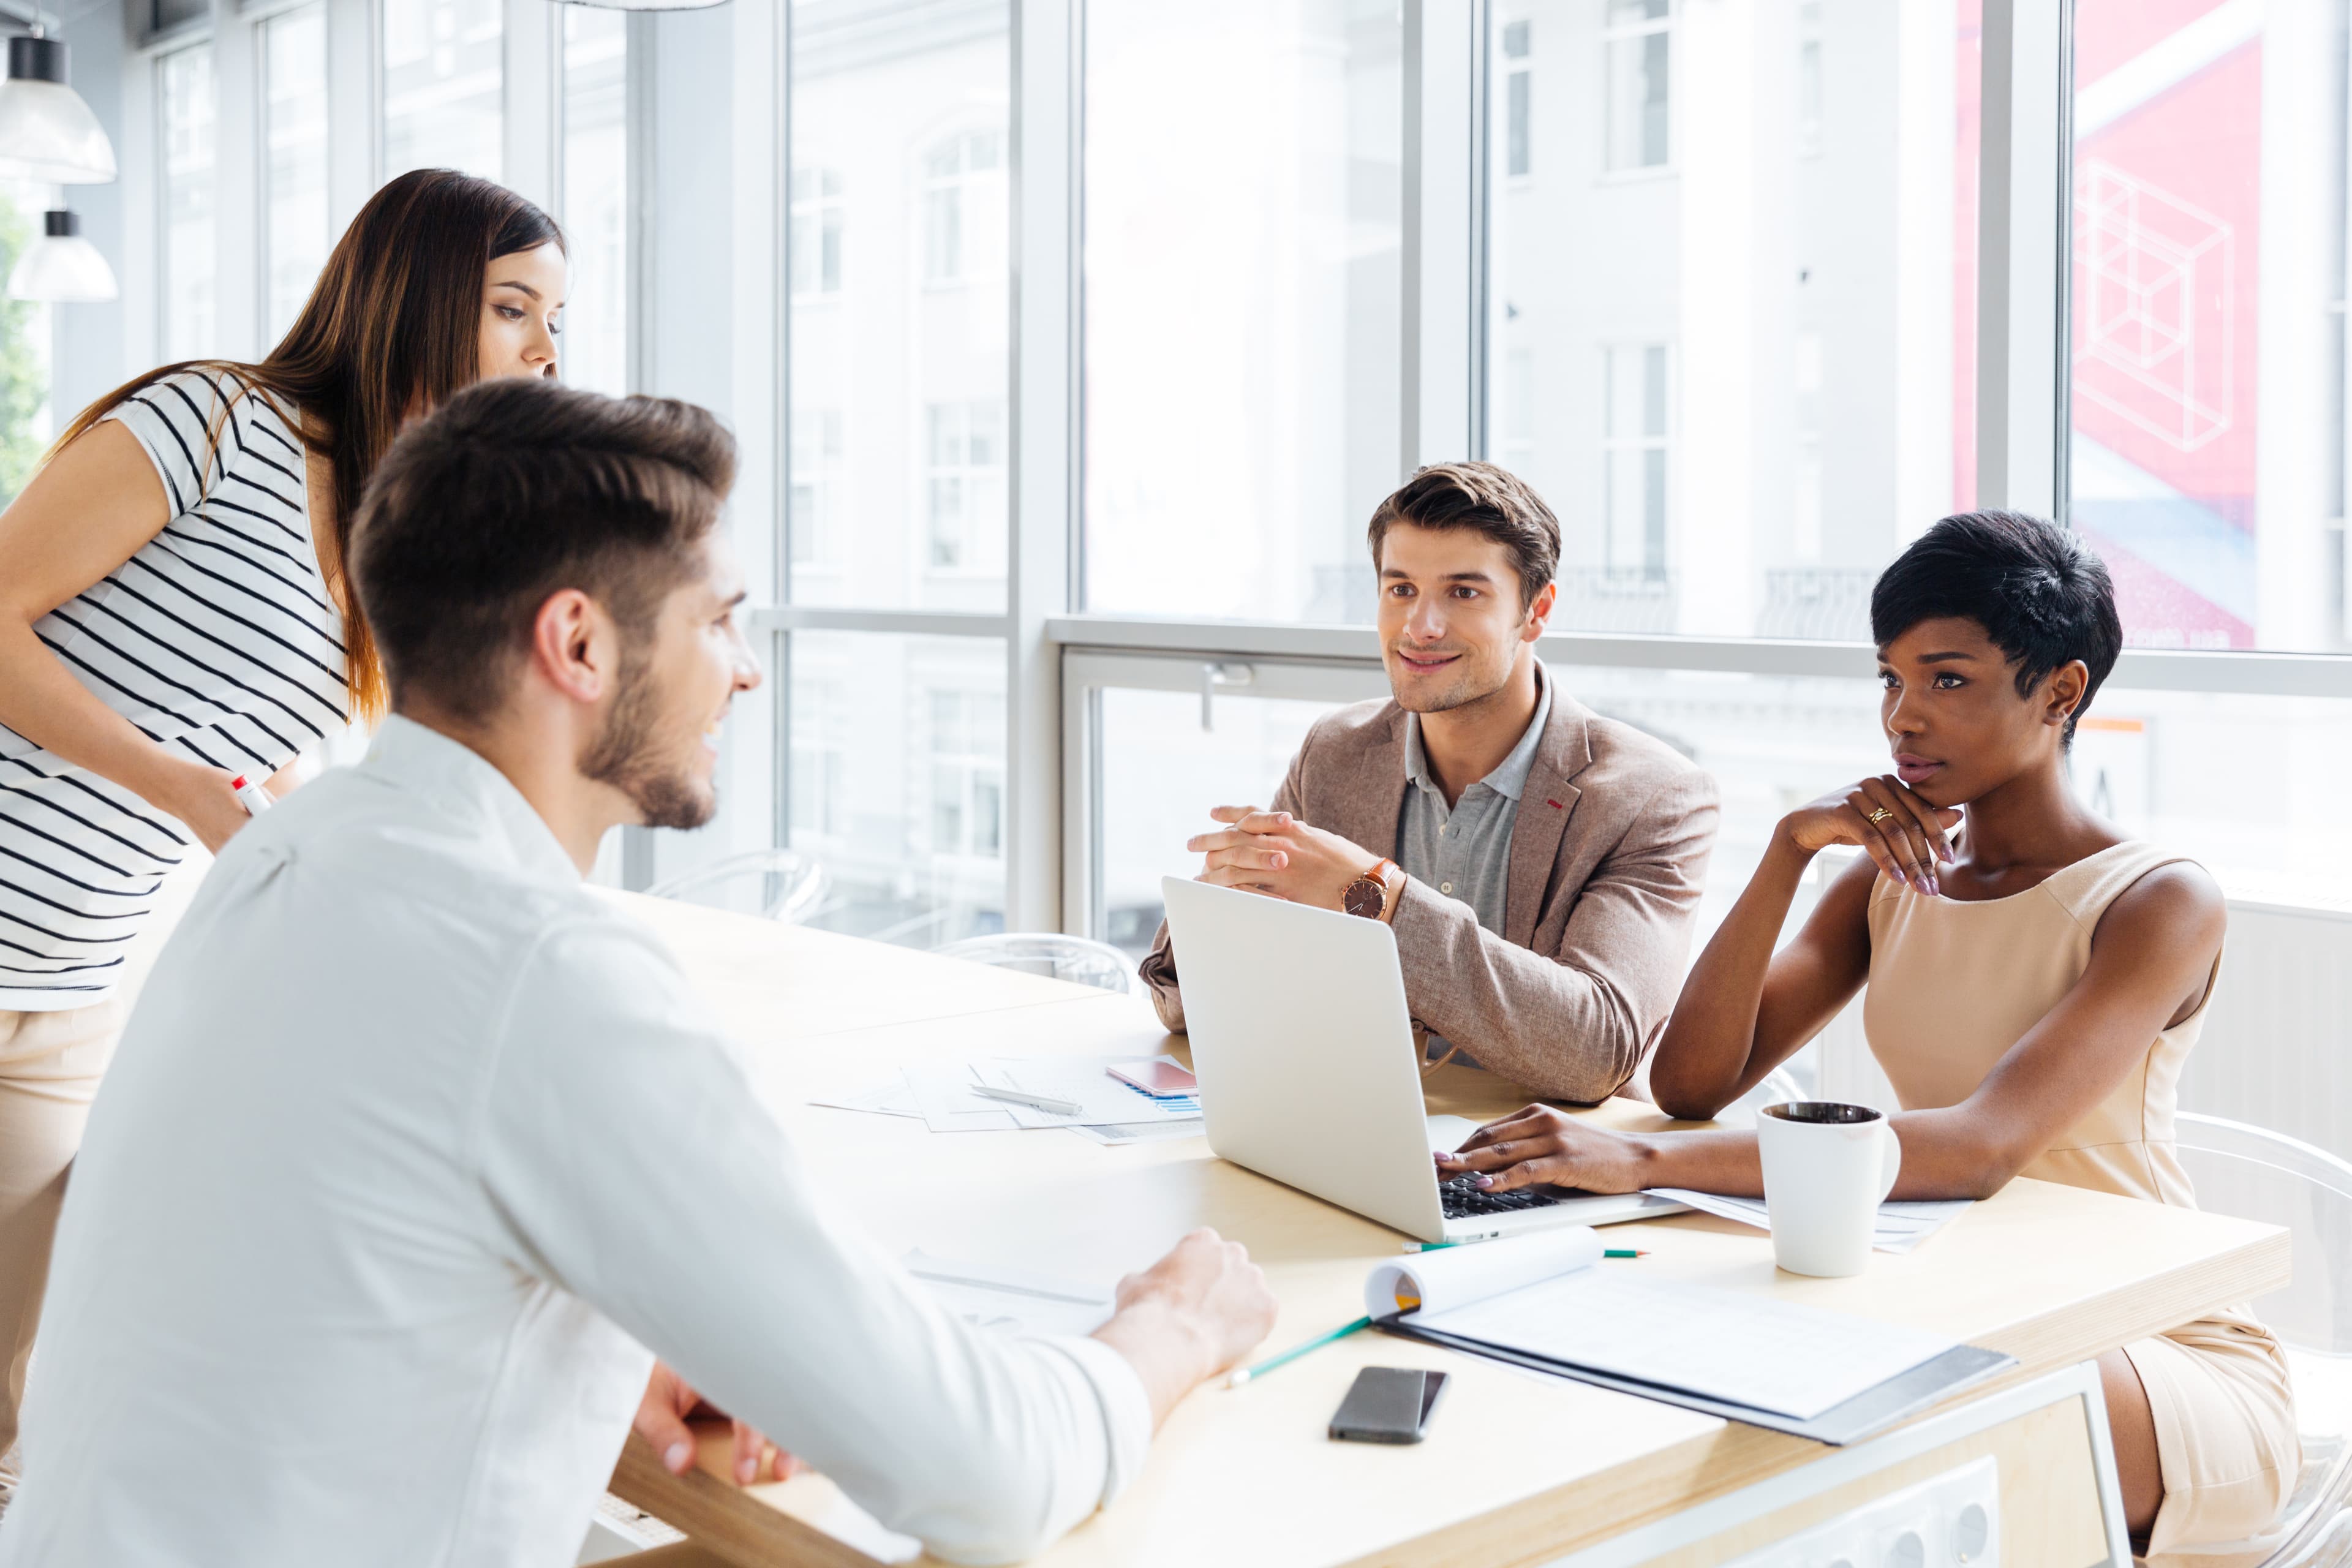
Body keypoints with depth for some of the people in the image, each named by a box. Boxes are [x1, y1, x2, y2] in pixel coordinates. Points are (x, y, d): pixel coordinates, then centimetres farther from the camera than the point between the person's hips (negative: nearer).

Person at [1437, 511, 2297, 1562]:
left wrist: (1646, 1161, -39)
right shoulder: (1893, 875, 7)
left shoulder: (2158, 900, -14)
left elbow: (1982, 1148, -30)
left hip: (2162, 1356, -5)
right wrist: (1789, 848, -15)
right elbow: (1691, 1084, -3)